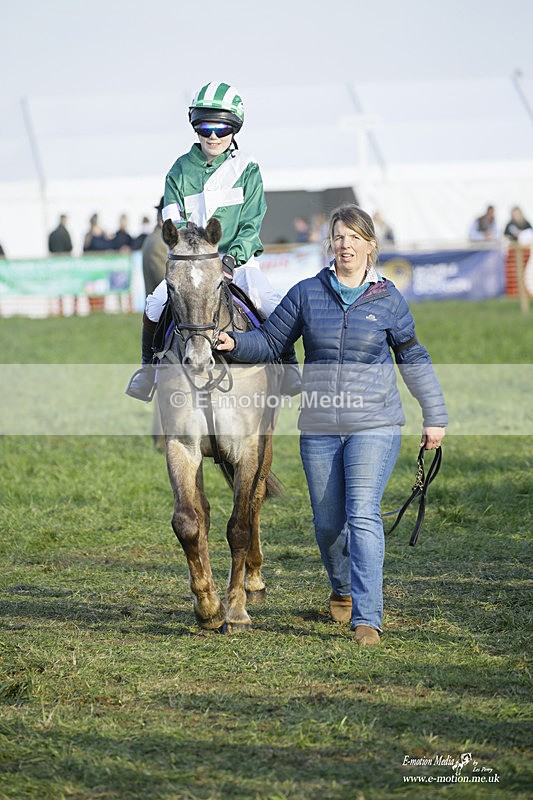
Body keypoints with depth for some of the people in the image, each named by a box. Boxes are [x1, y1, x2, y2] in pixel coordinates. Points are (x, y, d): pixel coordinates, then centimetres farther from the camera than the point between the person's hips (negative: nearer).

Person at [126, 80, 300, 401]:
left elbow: (250, 226, -3)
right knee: (155, 306, -22)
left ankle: (288, 363, -3)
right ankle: (149, 366, 1)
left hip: (238, 260, -1)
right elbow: (175, 224, 0)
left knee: (270, 304, -27)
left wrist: (232, 258, -19)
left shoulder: (247, 169, 2)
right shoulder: (181, 171, 6)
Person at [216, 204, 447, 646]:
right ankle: (344, 589, 39)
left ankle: (367, 618, -19)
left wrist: (435, 417, 13)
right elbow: (270, 341, 9)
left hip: (374, 426, -2)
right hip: (320, 428, 3)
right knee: (327, 523, 9)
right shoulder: (307, 294, 3)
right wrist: (235, 344, -12)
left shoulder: (388, 300, 1)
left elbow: (413, 359, 11)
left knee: (363, 514, -16)